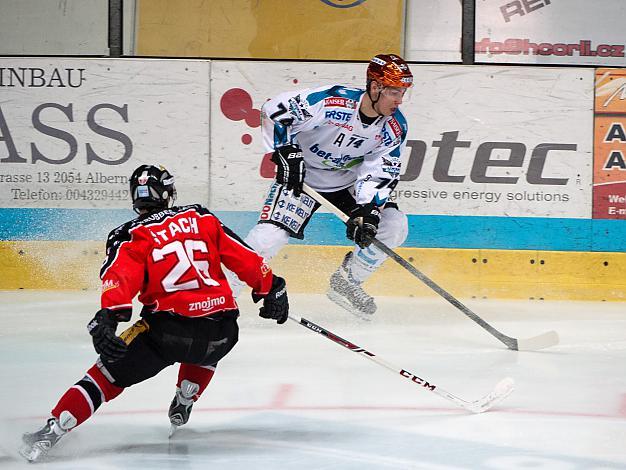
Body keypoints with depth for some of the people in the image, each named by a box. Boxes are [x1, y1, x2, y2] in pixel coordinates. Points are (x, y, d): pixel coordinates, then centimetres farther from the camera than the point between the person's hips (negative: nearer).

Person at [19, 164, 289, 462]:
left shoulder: (131, 236, 5)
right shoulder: (202, 219, 14)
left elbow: (122, 276, -14)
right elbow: (245, 259, 15)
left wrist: (108, 317, -26)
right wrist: (271, 288, 27)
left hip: (168, 331, -3)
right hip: (222, 332, 3)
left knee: (111, 372, 5)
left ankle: (53, 429, -6)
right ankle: (183, 405, 36)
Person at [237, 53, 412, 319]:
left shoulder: (395, 127, -13)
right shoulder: (331, 102, -29)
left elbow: (381, 172, -12)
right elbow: (274, 111, -24)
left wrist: (368, 210, -26)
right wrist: (286, 152, -27)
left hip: (349, 182, 5)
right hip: (301, 176, -5)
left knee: (394, 226, -8)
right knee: (269, 236, -22)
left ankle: (346, 283, 11)